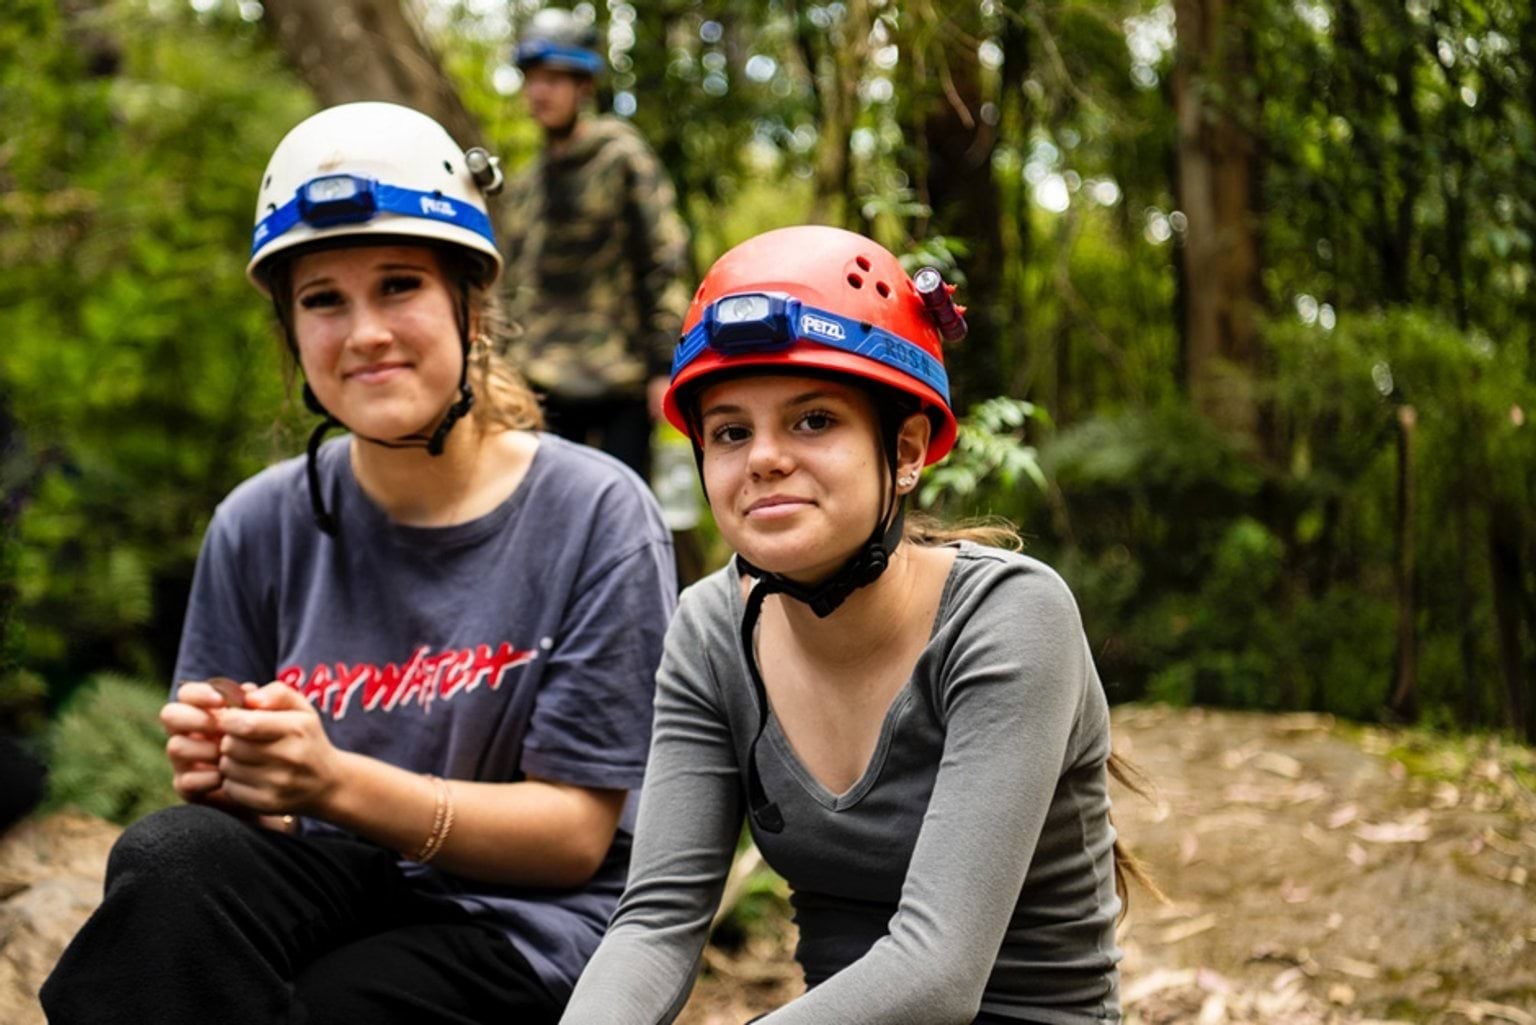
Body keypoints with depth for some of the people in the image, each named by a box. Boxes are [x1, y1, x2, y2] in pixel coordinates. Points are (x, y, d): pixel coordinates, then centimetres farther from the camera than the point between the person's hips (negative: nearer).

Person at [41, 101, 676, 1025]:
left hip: (517, 931, -3)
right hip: (323, 897, 4)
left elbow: (577, 832, -9)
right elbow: (267, 833, 7)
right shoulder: (262, 526, 2)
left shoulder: (595, 516, -8)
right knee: (171, 856, -29)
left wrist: (337, 784, -22)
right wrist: (223, 773, -18)